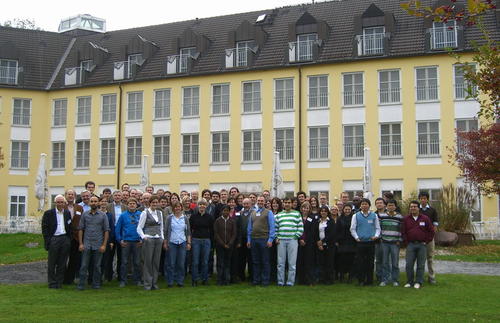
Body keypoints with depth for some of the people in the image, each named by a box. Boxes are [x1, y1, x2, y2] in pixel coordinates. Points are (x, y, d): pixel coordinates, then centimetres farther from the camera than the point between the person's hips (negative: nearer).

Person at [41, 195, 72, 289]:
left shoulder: (67, 213, 12)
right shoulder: (48, 213, 0)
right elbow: (44, 228, -3)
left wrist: (69, 240, 5)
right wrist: (48, 241, -10)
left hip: (65, 239, 3)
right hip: (54, 239, -3)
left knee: (62, 263, 6)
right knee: (52, 263, 2)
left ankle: (59, 282, 15)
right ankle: (52, 283, 10)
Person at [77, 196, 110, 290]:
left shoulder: (103, 215, 3)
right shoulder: (85, 214, 6)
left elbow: (106, 230, 2)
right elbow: (80, 229, 6)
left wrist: (104, 245, -5)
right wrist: (80, 243, -2)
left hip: (98, 245, 0)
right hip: (86, 244, 0)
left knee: (97, 266, 7)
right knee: (84, 265, -1)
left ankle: (96, 284, 17)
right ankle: (81, 285, 6)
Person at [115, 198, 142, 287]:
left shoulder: (141, 215, 2)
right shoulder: (123, 215, 2)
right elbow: (117, 229, 5)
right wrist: (119, 240, 0)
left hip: (137, 242, 0)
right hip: (126, 242, 0)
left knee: (137, 262, 6)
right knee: (124, 262, 3)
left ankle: (137, 280, 16)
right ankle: (123, 280, 11)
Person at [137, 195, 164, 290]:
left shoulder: (160, 213, 14)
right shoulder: (145, 213, -3)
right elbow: (139, 228, -4)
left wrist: (162, 237, 11)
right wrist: (143, 237, -15)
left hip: (158, 239, 5)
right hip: (148, 239, -5)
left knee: (156, 261, 6)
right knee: (148, 261, -4)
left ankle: (154, 283, 13)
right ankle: (147, 284, 3)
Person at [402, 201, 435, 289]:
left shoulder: (425, 218, 4)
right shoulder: (406, 219, 7)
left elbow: (431, 231, 7)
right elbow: (403, 232, 8)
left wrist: (426, 241, 1)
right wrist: (406, 242, 1)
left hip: (422, 245, -1)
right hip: (410, 245, 1)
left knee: (421, 265, 2)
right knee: (409, 264, -2)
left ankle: (418, 282, 11)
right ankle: (410, 282, 10)